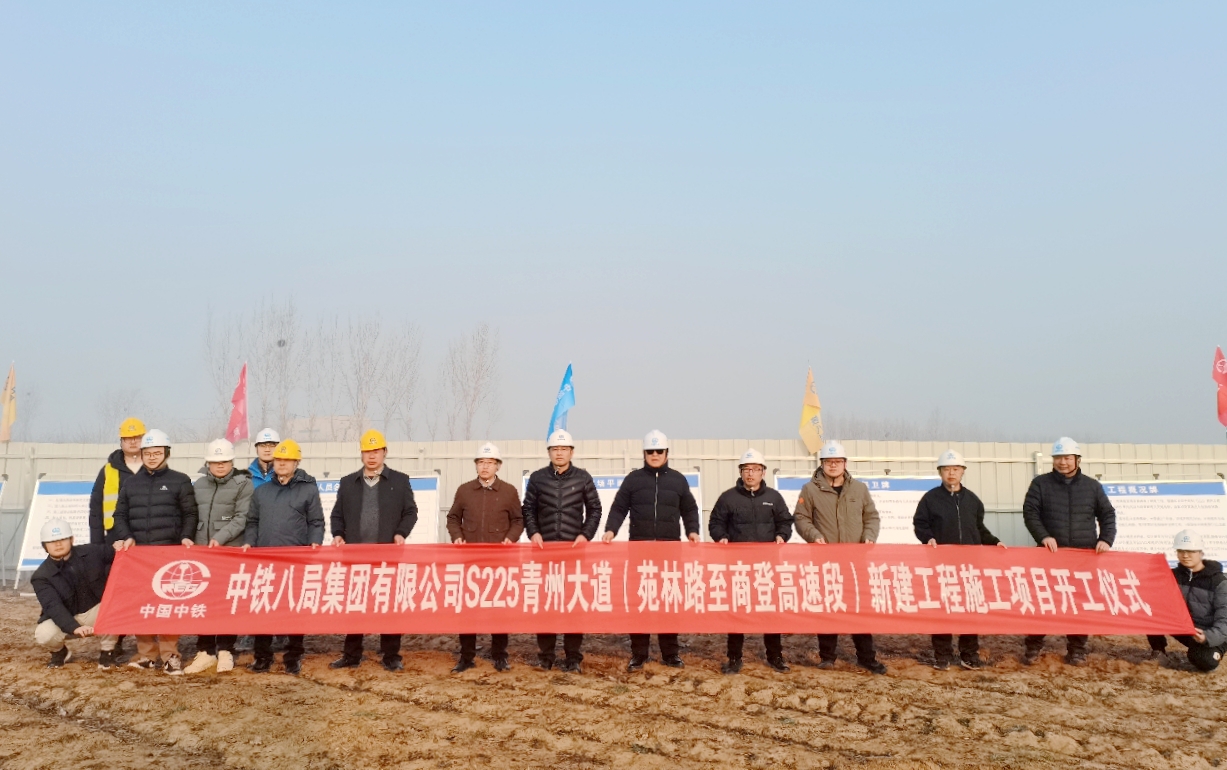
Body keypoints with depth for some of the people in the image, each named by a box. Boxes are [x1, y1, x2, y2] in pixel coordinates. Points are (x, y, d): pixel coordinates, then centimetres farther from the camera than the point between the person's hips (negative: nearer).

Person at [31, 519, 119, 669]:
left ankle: (107, 651, -9)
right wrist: (74, 628, -44)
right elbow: (53, 606, -26)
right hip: (65, 619, -1)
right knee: (43, 635, -31)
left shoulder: (92, 552, -7)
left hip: (97, 613, 1)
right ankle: (60, 651, 9)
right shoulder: (42, 576, -14)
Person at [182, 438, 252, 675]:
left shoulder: (243, 484, -2)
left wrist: (220, 538, -20)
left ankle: (225, 651, 10)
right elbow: (193, 517, 16)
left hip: (232, 552, -4)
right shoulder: (198, 485, 13)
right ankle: (205, 651, 14)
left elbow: (242, 518, -10)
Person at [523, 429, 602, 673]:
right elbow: (528, 509, 9)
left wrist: (586, 535, -5)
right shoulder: (537, 478, 4)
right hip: (545, 548, 1)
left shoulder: (583, 477, 3)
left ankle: (572, 657, 8)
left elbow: (594, 509, 6)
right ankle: (545, 654, 15)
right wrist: (533, 532, -6)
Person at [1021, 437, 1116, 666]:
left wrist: (1106, 539, -5)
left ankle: (1077, 648, 17)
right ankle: (1033, 646, 9)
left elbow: (1107, 515, 12)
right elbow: (1030, 512, -3)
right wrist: (1043, 536, -18)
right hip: (1050, 554, -1)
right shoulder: (1041, 483, 3)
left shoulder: (1092, 486, 10)